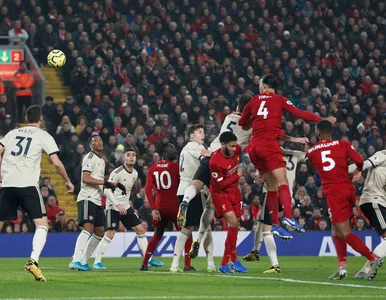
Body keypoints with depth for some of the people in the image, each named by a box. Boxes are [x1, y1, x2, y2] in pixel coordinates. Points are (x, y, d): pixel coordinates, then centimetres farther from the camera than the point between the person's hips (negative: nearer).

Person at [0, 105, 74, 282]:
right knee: (42, 224, -2)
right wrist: (67, 181, 12)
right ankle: (33, 261, -22)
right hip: (28, 184, -4)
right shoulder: (44, 136, 6)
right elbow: (56, 163, -1)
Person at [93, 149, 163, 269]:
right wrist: (118, 205, -26)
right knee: (110, 234, -15)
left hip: (126, 206, 8)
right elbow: (107, 190, -20)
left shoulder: (135, 173, 8)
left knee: (140, 230, 5)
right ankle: (97, 262, -8)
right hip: (113, 207, -8)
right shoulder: (117, 172, -16)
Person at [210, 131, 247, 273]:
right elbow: (221, 184, -21)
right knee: (233, 222, -22)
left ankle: (224, 264, 13)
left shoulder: (236, 150, -9)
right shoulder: (215, 161, -27)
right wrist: (237, 175, -15)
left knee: (235, 226, 6)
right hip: (220, 194, -7)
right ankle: (234, 261, -14)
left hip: (234, 192, 7)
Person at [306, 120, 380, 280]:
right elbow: (359, 160, -5)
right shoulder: (343, 144, 6)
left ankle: (372, 258, -22)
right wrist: (359, 170, 17)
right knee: (337, 230, 17)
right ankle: (341, 265, 6)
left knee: (345, 233, -8)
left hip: (334, 193, -4)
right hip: (349, 189, 4)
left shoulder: (311, 152, 7)